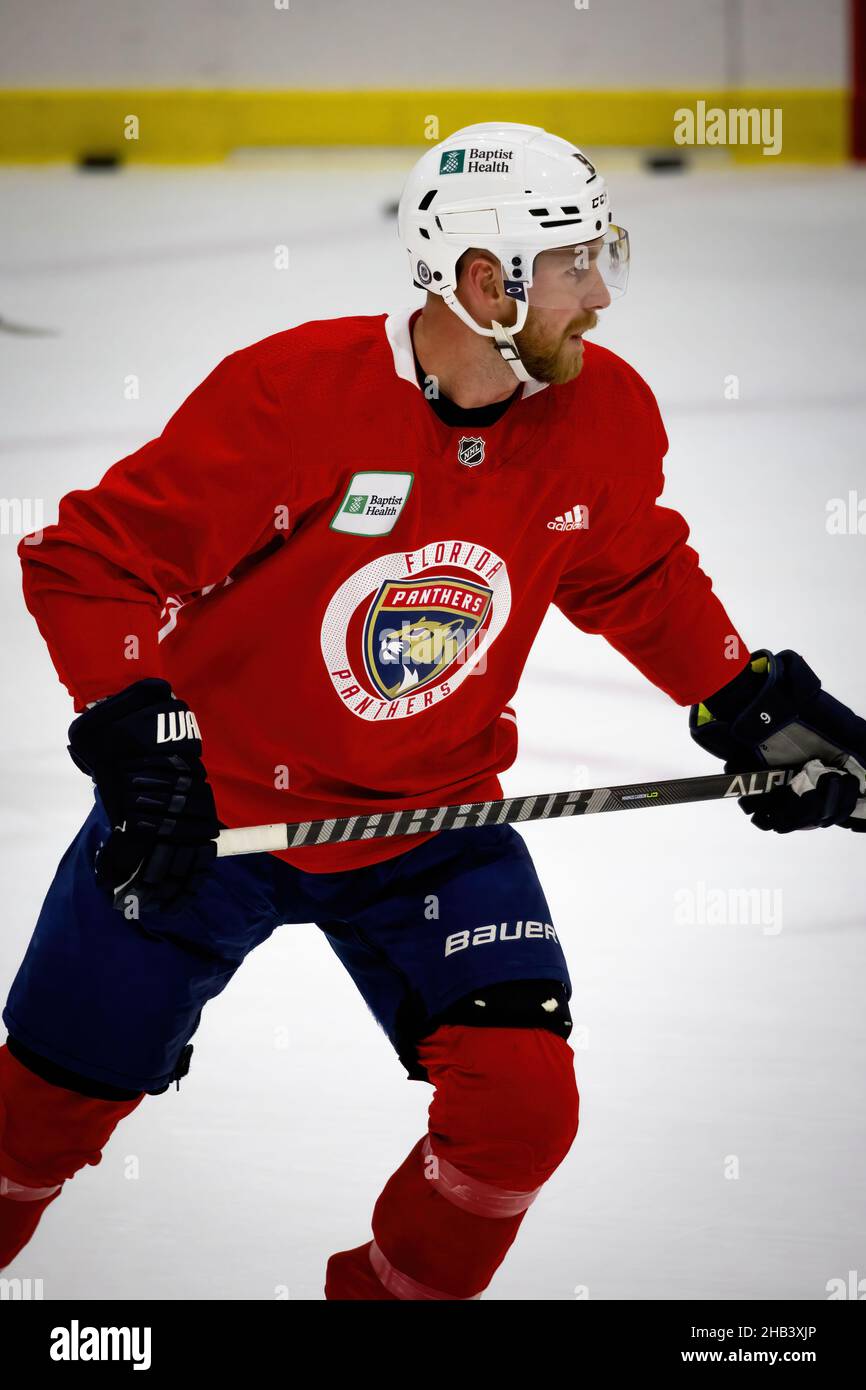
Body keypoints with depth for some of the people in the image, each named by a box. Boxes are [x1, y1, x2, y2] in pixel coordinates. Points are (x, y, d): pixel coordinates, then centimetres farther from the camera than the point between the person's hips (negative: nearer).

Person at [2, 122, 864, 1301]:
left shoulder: (606, 416, -11)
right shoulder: (292, 392, -25)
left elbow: (641, 581, 11)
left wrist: (755, 706, 3)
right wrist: (139, 734, -27)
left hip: (430, 824, 3)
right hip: (209, 806, -3)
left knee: (523, 1100, -14)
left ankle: (395, 1287, 12)